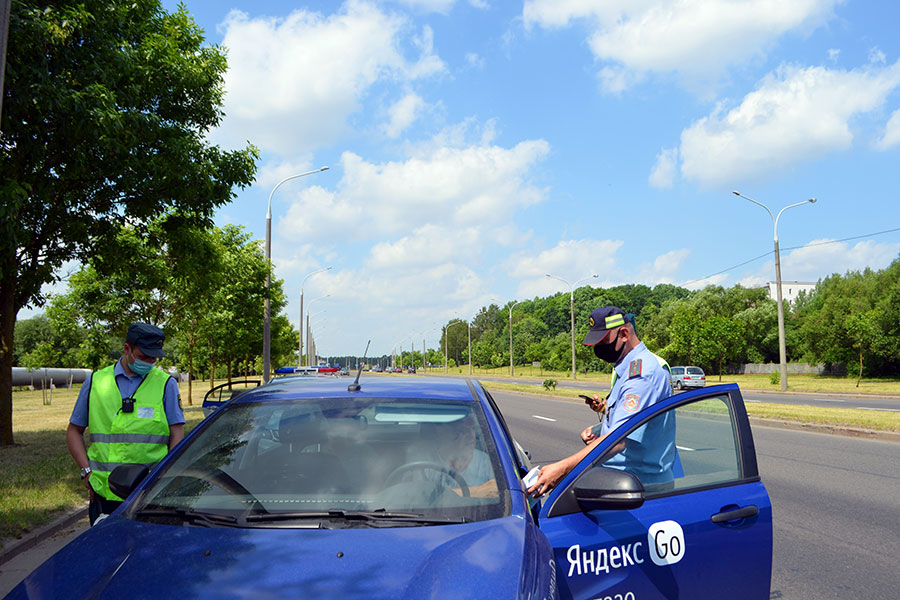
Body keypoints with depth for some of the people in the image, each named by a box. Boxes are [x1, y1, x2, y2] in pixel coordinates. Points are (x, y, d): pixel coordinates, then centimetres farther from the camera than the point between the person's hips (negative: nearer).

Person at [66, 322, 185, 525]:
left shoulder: (166, 384, 4)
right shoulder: (95, 382, 10)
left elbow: (177, 436, 2)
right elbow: (74, 432, 16)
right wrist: (87, 471, 4)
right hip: (104, 492, 2)